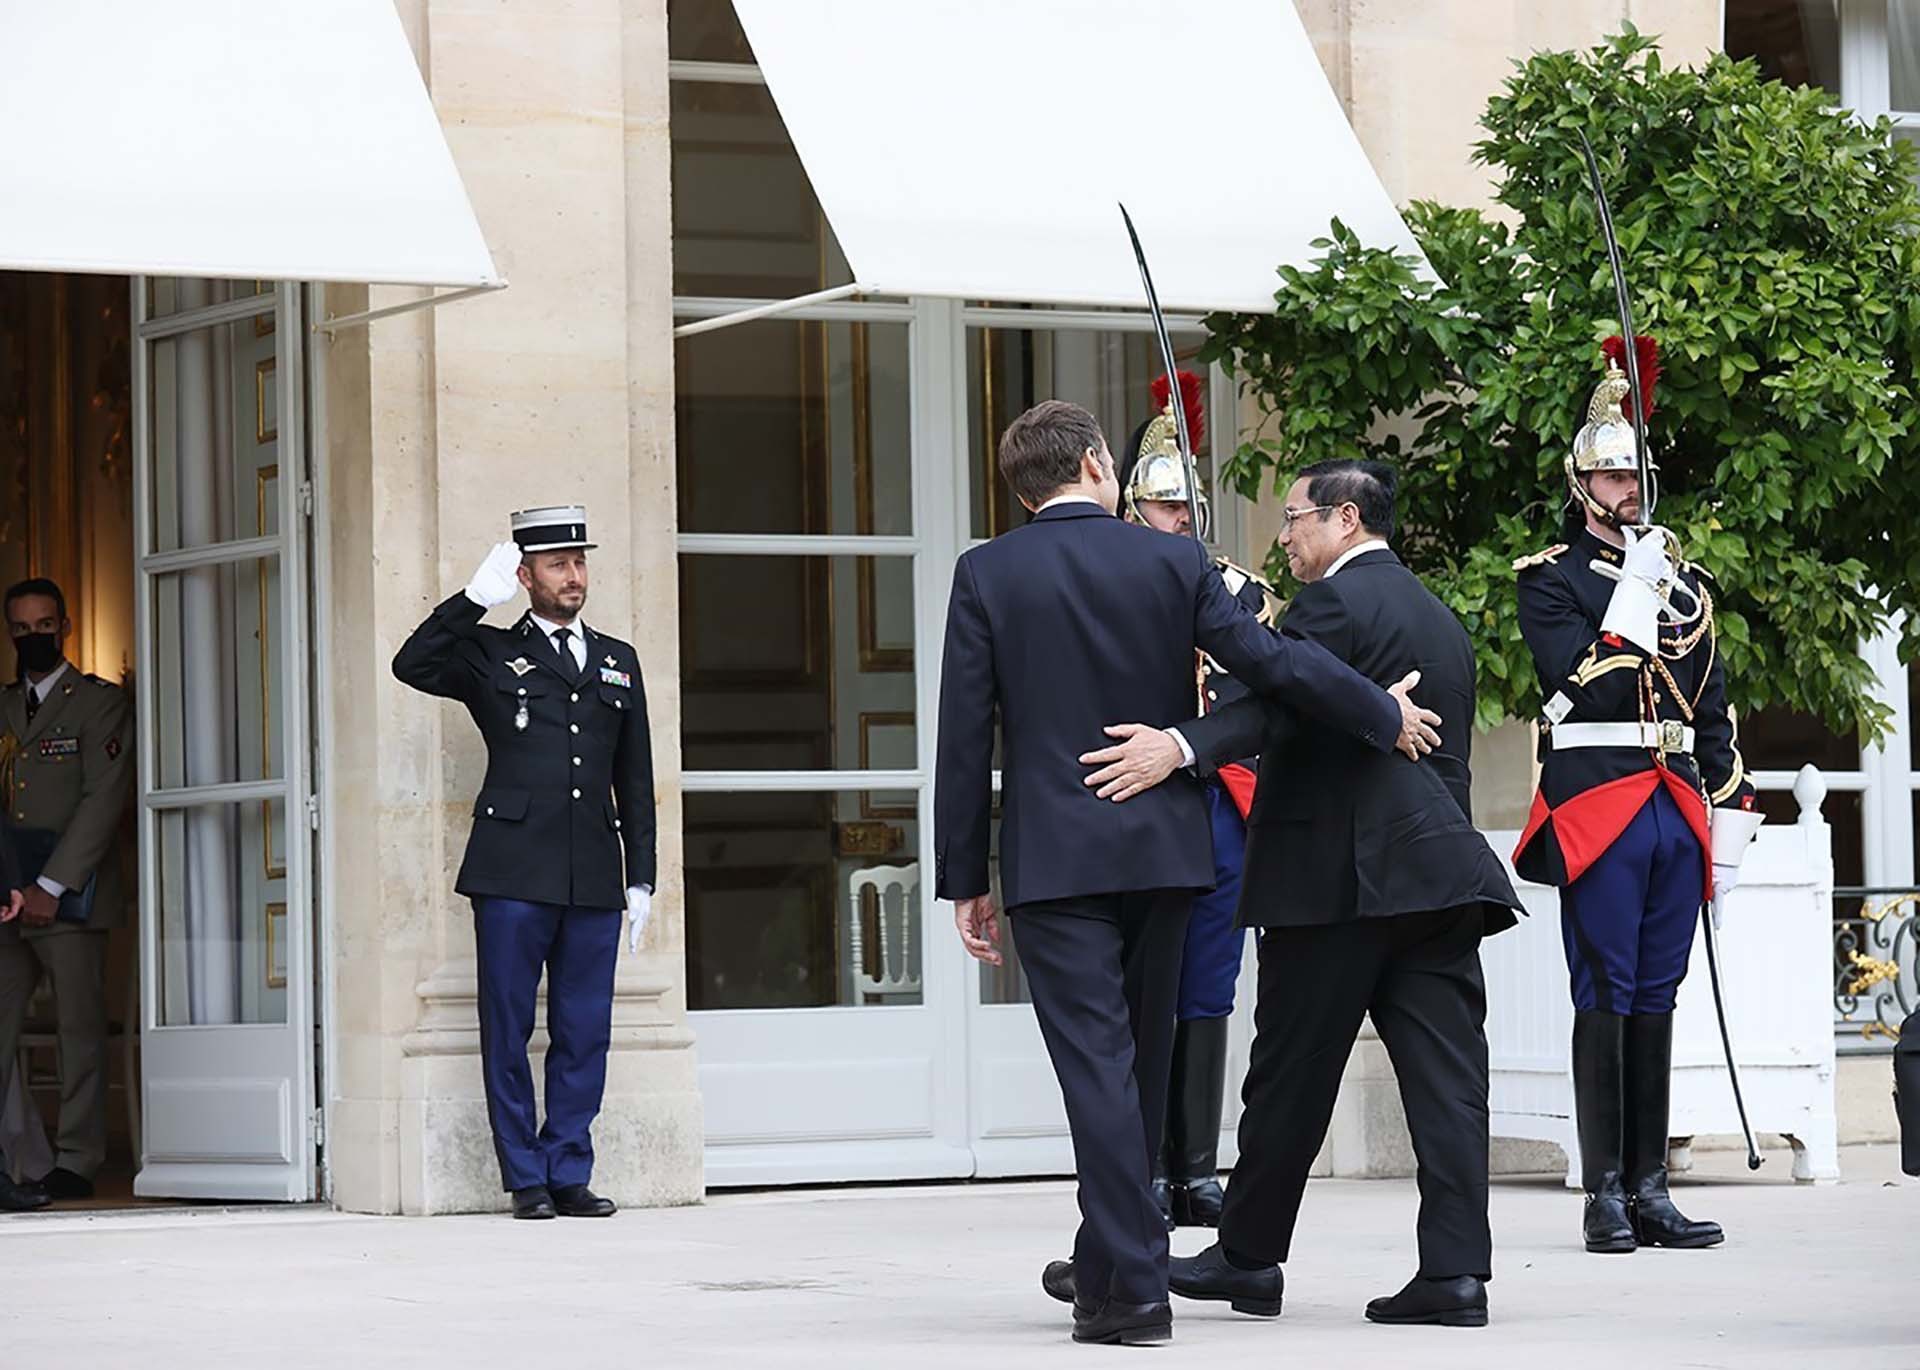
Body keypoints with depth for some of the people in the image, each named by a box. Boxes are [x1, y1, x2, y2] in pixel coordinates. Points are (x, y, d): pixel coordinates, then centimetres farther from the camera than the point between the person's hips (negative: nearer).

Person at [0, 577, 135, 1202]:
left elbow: (102, 801, -7)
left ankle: (76, 1162, 1)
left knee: (78, 1029, -3)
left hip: (67, 894, -4)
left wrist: (50, 887, -13)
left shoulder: (100, 702, 2)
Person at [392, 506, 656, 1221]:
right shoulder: (489, 654, 8)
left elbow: (636, 780, 18)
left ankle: (569, 1173, 9)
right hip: (514, 874, -3)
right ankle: (526, 1179, 5)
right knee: (508, 1029, -1)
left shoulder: (618, 662, 18)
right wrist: (475, 598, -12)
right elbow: (412, 666, -10)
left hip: (594, 878, 3)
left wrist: (641, 877, 13)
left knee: (584, 1032, 3)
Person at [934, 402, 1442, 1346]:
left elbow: (964, 738, -3)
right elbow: (1271, 663, -3)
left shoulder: (986, 576, -2)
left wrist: (964, 878, 2)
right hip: (1163, 851, 3)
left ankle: (1132, 1284, -12)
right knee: (1141, 1061, 16)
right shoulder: (1172, 562, 0)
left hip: (1053, 860, -3)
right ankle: (1108, 1260, 29)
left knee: (1097, 1064, -5)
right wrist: (1386, 718, 11)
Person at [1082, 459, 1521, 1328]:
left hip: (1337, 873, -8)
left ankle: (1248, 1257, 13)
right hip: (1437, 866, 8)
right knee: (1444, 1071, 0)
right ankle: (1456, 1270, -5)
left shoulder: (1332, 602, -8)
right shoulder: (1440, 619, 21)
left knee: (1292, 1074, 3)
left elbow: (1277, 701, -25)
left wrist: (1182, 746, -37)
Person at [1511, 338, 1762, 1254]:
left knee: (1655, 997, 7)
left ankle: (1649, 1187, 9)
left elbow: (1713, 708, 18)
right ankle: (1605, 1195, -4)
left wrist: (1729, 817, 12)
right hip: (1597, 803, -5)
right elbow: (1580, 685, -13)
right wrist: (1634, 594, -14)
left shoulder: (1683, 582, 17)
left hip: (1676, 808, 5)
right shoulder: (1549, 579, 1)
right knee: (1606, 997, -5)